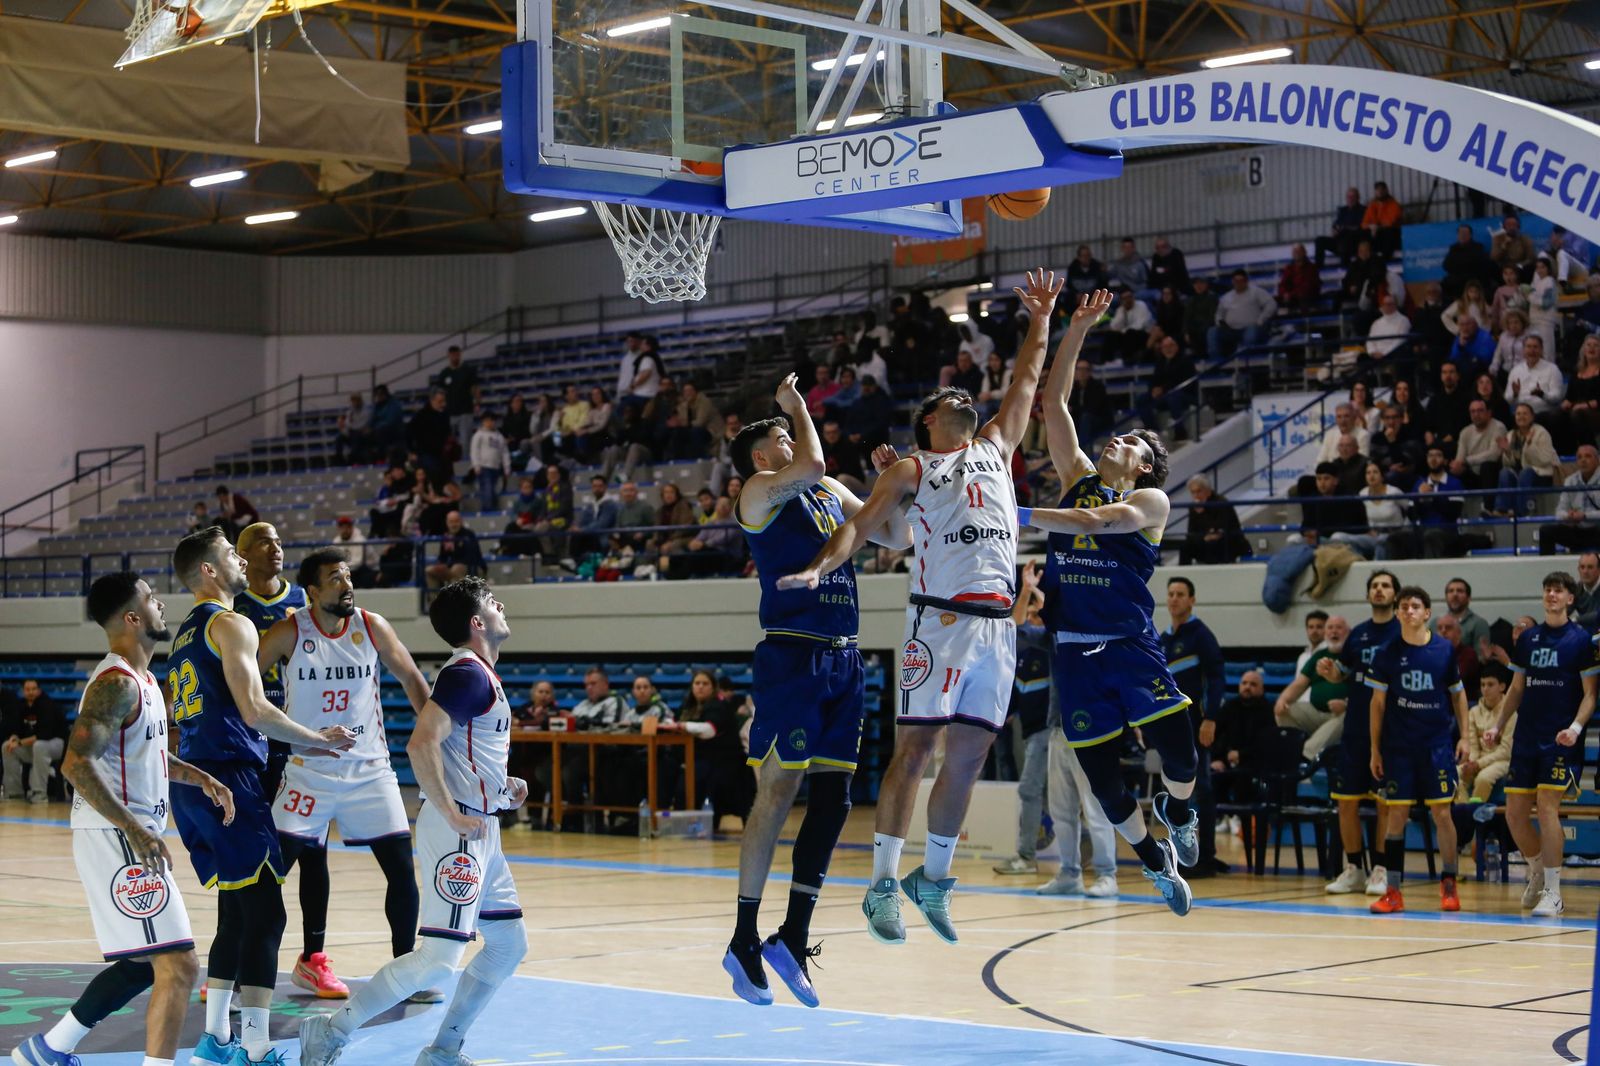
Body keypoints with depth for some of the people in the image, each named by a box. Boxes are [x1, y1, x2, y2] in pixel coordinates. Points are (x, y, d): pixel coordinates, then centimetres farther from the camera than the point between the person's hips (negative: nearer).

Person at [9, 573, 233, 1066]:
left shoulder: (141, 679, 14)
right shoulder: (117, 684, -17)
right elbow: (77, 763, -27)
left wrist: (199, 777, 14)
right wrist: (136, 830, -30)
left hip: (133, 836, 10)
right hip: (116, 840, -10)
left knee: (144, 964, 20)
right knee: (178, 965, -14)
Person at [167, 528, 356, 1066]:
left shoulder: (185, 634, 22)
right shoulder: (232, 626, -8)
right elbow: (255, 710, -18)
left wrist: (299, 743, 27)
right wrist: (317, 739, -4)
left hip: (193, 780, 10)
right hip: (229, 779, -10)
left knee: (236, 912, 15)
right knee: (265, 913, -10)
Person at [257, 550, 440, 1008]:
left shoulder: (372, 627, -2)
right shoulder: (289, 633, -9)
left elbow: (411, 679, 9)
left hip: (370, 769, 2)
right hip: (309, 770, -2)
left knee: (402, 870, -2)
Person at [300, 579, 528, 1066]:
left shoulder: (480, 674, 17)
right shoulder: (468, 673, -15)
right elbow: (421, 744, -26)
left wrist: (500, 785, 16)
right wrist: (452, 815, -23)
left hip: (480, 829, 10)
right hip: (460, 830, -10)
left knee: (509, 944, 13)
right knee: (439, 959, -13)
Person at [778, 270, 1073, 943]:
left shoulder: (995, 448, 23)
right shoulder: (910, 470, 9)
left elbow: (1028, 383, 28)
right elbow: (861, 524, 0)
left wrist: (1045, 323, 24)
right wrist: (819, 567, -16)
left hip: (997, 626, 5)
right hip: (940, 620, -5)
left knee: (969, 757, 6)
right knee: (914, 750, -8)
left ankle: (933, 878, 17)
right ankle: (883, 884, -5)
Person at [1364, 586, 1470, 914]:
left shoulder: (1444, 649, 1)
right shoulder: (1387, 654, 0)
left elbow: (1458, 693, 10)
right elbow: (1378, 702, 4)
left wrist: (1464, 736, 3)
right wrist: (1375, 749, 2)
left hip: (1437, 745, 0)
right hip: (1397, 747, 0)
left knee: (1442, 813, -1)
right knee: (1397, 814, 0)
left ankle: (1448, 886, 10)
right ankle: (1393, 890, 4)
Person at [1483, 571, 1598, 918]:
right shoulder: (1528, 638, 11)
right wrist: (1497, 725, 7)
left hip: (1561, 739, -5)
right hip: (1527, 737, 5)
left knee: (1547, 805, -15)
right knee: (1514, 813, 4)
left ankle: (1552, 892, -8)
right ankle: (1537, 871, 29)